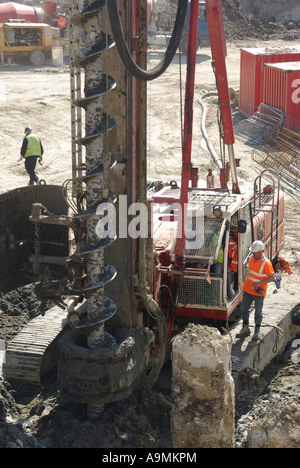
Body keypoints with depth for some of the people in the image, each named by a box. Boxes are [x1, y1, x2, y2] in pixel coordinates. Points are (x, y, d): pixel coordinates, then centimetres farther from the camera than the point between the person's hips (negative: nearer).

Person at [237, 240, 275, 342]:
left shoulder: (266, 263, -18)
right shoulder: (251, 259, 2)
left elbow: (272, 278, -18)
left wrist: (259, 283, -23)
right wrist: (252, 286, 6)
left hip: (258, 292, -6)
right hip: (248, 289, 6)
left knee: (258, 312, 6)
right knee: (244, 309, 12)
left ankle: (257, 332, 20)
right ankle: (245, 329, 28)